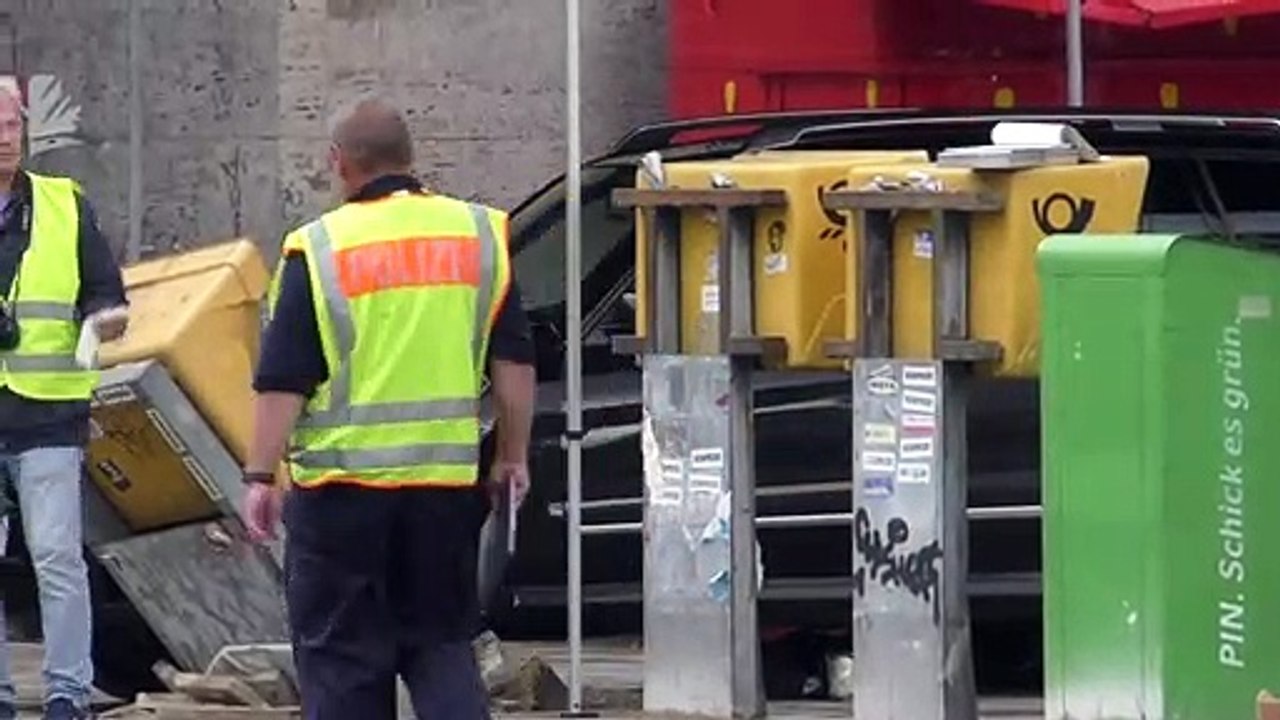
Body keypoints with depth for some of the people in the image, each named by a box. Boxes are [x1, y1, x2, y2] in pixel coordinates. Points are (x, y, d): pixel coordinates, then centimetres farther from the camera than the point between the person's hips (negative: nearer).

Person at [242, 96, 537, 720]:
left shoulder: (319, 249, -6)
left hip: (342, 482, -3)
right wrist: (513, 455, 15)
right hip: (447, 480, 3)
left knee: (341, 648, 6)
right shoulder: (479, 234, 4)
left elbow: (282, 383, -7)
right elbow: (514, 365, 6)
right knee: (441, 643, 12)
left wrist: (260, 476, -2)